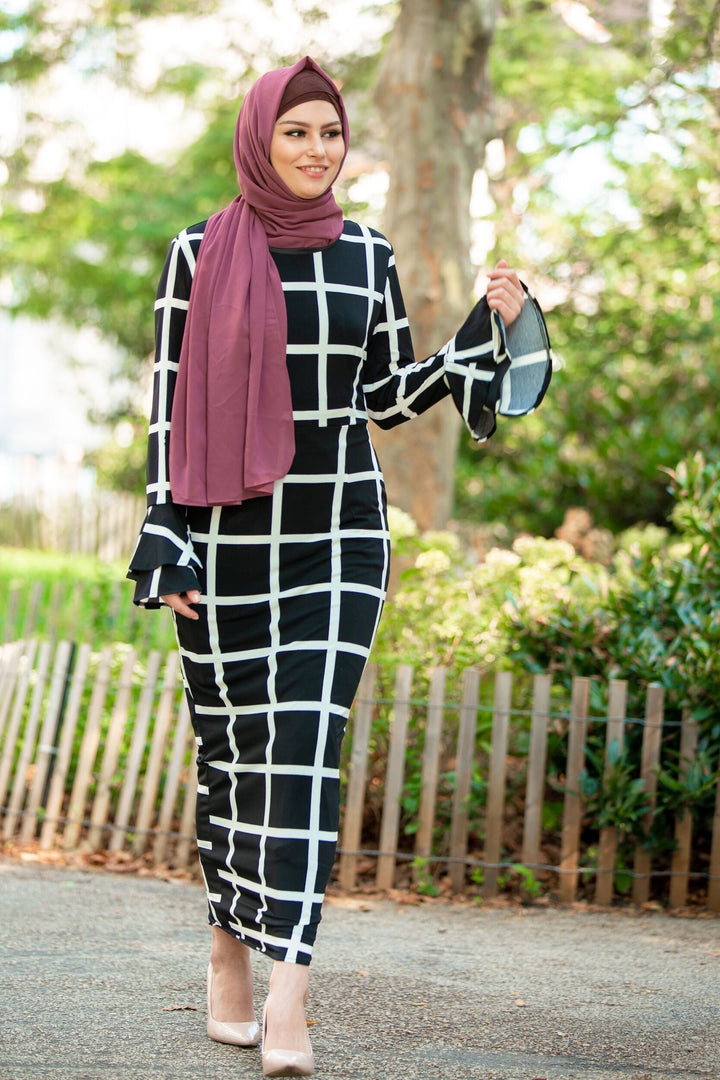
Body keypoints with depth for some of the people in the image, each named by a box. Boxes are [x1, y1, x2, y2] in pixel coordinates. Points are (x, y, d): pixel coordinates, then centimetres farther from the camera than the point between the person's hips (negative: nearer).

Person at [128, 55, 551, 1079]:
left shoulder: (367, 256, 8)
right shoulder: (199, 255, 1)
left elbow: (388, 397, 11)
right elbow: (169, 405, 0)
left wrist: (487, 332, 2)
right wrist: (164, 537, -6)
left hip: (338, 533, 1)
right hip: (229, 532, -1)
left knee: (306, 747, -9)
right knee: (234, 745, 6)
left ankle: (288, 996, -13)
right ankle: (229, 953, 24)